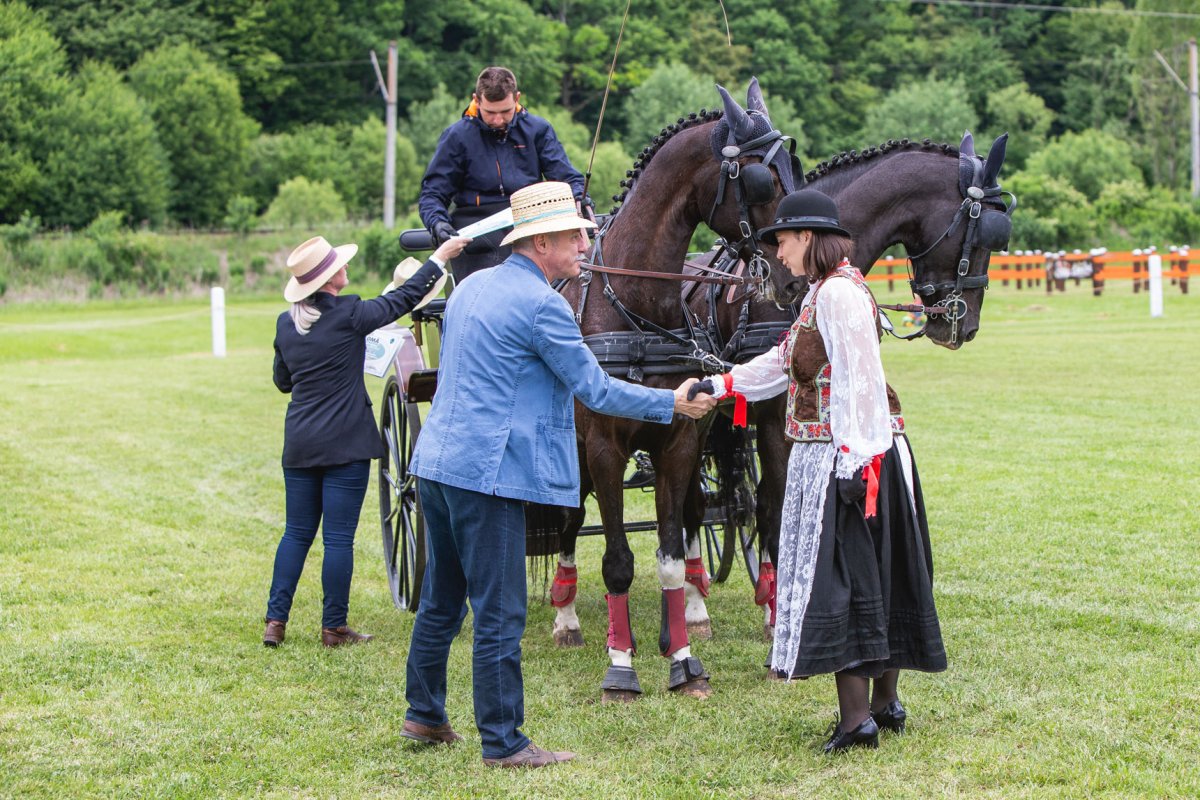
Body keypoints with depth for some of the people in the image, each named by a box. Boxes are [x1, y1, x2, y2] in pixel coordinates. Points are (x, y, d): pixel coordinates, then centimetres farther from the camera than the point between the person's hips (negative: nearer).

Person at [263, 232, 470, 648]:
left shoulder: (286, 324, 5)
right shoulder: (349, 315, -12)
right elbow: (403, 299, -1)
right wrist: (439, 258, 9)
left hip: (299, 443, 6)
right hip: (345, 443, -6)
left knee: (297, 533, 13)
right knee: (339, 538, 0)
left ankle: (275, 621, 9)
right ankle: (334, 627, 6)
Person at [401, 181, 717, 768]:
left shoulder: (471, 286, 14)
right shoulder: (542, 305, -13)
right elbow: (595, 390, -9)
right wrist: (673, 404, 1)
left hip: (436, 461, 9)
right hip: (486, 473, -9)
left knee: (441, 601, 19)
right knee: (499, 614, -3)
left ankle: (424, 714, 29)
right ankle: (502, 742, 2)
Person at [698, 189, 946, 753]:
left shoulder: (837, 292, -16)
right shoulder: (827, 292, 16)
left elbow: (858, 383, -21)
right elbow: (787, 362, 26)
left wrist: (852, 462, -24)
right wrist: (720, 386, 30)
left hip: (840, 460, -10)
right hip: (838, 458, 10)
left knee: (834, 578, -7)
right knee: (876, 577, 14)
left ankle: (856, 718, -6)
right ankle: (886, 703, 23)